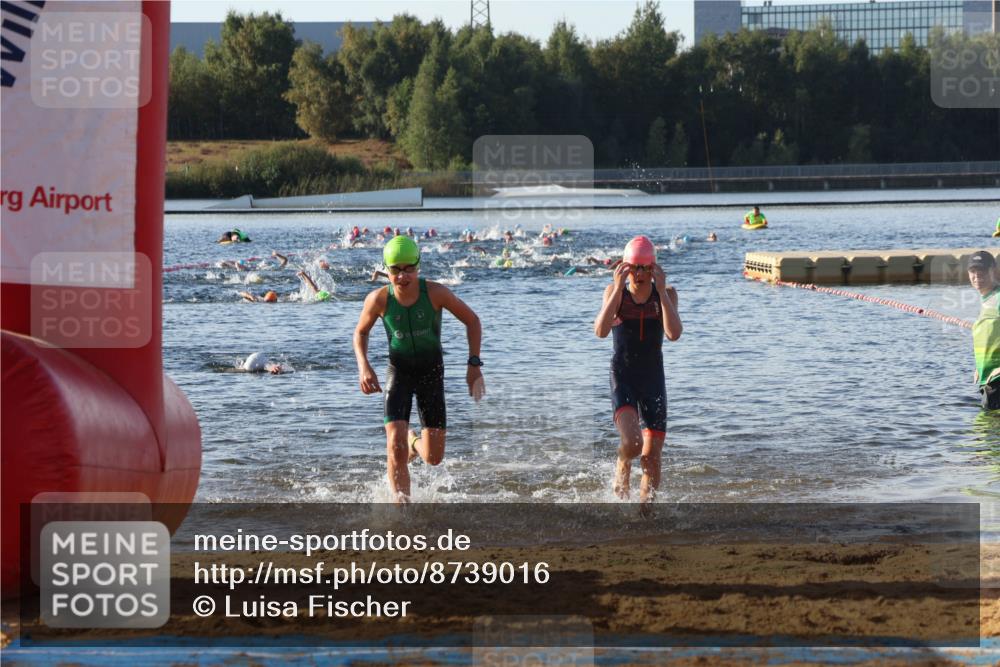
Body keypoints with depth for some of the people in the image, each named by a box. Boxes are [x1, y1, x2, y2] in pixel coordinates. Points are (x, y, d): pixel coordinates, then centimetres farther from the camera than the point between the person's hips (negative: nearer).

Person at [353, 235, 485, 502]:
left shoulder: (435, 293, -19)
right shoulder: (378, 299, -16)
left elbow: (472, 321, -5)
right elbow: (361, 332, 4)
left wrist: (474, 364, -12)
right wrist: (363, 366, -12)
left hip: (431, 371, 0)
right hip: (399, 371, 0)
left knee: (434, 458, -1)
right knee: (395, 444, -20)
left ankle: (415, 444, 37)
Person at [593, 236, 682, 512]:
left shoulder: (666, 294, -2)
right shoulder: (614, 292, -3)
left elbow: (674, 333, -18)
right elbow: (601, 331, -19)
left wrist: (661, 291, -21)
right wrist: (618, 289, -22)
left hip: (653, 379, 2)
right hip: (623, 378, -2)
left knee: (652, 455, 0)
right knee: (631, 442, -23)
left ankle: (645, 508, 15)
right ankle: (622, 468, 11)